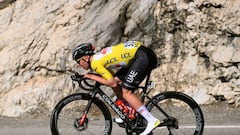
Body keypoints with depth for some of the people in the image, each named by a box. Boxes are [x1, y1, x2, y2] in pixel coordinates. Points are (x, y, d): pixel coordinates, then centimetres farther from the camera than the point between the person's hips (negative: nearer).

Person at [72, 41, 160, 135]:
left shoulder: (95, 63, -11)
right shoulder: (99, 57, 16)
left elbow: (112, 83, -14)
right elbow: (114, 80, 17)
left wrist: (92, 77, -6)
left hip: (143, 56, -10)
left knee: (126, 92, -8)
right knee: (117, 80, 11)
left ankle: (152, 121, -12)